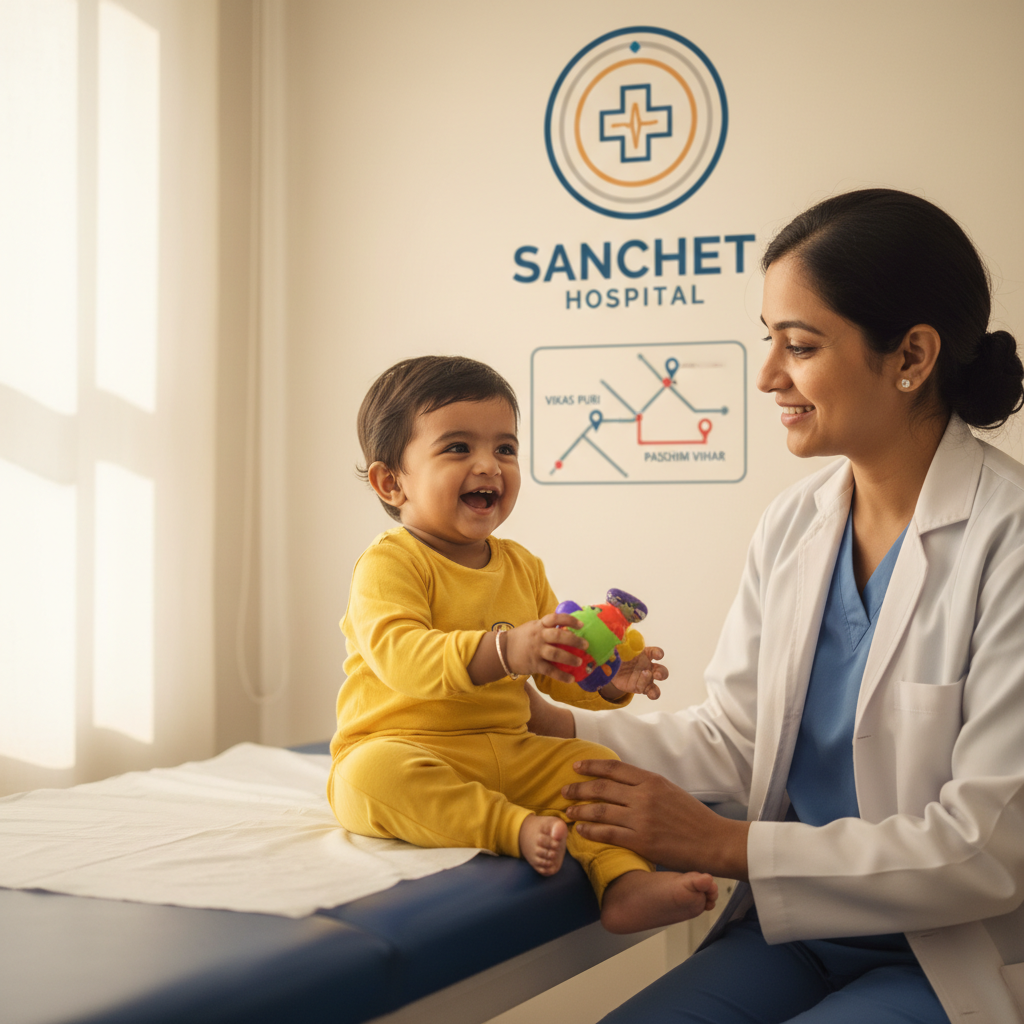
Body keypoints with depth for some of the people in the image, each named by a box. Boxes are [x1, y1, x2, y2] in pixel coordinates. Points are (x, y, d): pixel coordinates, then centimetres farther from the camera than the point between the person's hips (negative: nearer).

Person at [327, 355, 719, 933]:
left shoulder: (521, 567, 14)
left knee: (595, 763, -9)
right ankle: (515, 830, -37)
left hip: (511, 755, 6)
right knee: (376, 775, -36)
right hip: (404, 749, -6)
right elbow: (400, 655, -28)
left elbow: (560, 668, 19)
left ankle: (624, 882, -27)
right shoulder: (389, 564, -10)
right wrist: (502, 651, -42)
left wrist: (611, 679, -5)